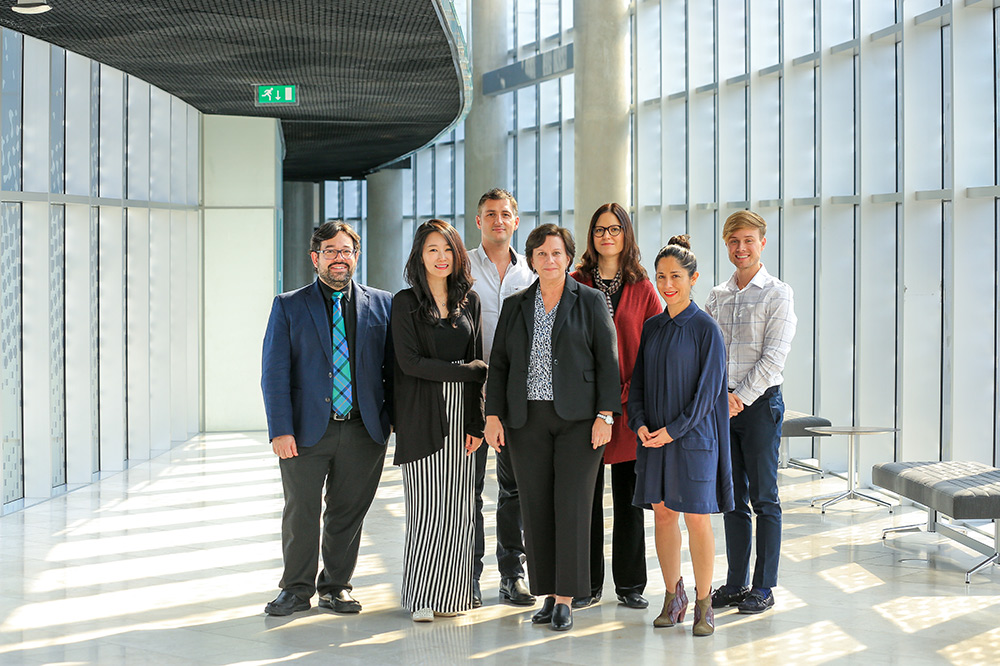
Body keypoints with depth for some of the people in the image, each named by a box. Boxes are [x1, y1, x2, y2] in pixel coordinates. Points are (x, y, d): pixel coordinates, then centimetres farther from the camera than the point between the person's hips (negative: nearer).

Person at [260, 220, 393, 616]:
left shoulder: (382, 304, 8)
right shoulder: (289, 306, 4)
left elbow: (393, 365, 9)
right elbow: (275, 372, -2)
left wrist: (397, 418, 0)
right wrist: (280, 430, -10)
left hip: (363, 431, 1)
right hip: (306, 430, -1)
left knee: (348, 512, 8)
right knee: (300, 513, 4)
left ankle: (336, 586, 25)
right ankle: (297, 589, 20)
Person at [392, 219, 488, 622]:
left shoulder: (469, 300, 11)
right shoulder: (406, 303, -1)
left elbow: (477, 362, 8)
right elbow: (411, 362, -9)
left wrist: (476, 422, 1)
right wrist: (466, 370, -9)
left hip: (461, 412, 4)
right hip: (422, 415, -4)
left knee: (458, 509, 3)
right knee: (427, 506, -5)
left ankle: (449, 595, 12)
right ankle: (420, 598, 4)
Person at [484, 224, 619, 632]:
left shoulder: (590, 301, 3)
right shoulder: (515, 306, 12)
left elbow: (607, 360, -1)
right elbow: (499, 364, 12)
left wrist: (605, 415, -8)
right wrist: (493, 416, 3)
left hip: (577, 419, -3)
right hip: (527, 420, 3)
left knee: (572, 507, -5)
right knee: (535, 507, 4)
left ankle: (566, 599, 1)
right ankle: (548, 594, 14)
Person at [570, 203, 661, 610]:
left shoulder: (641, 287, 6)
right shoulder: (575, 284, 6)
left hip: (631, 403, 0)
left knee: (628, 494, 6)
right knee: (585, 495, 2)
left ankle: (630, 584, 16)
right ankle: (587, 586, 12)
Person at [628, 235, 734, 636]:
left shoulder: (705, 328, -6)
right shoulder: (652, 327, 10)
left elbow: (708, 389, -9)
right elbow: (639, 381, 12)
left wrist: (673, 430, -15)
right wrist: (640, 424, -4)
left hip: (692, 436, -5)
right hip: (653, 436, 5)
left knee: (696, 518, -1)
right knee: (662, 514, 8)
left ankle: (703, 604, 8)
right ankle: (674, 597, 20)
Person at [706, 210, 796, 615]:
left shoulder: (778, 294, -3)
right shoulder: (717, 296, 12)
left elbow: (773, 358, -10)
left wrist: (740, 397, -15)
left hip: (760, 402, -5)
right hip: (722, 403, 5)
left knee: (764, 497, 0)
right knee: (732, 497, 9)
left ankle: (764, 587, 7)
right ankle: (735, 582, 17)